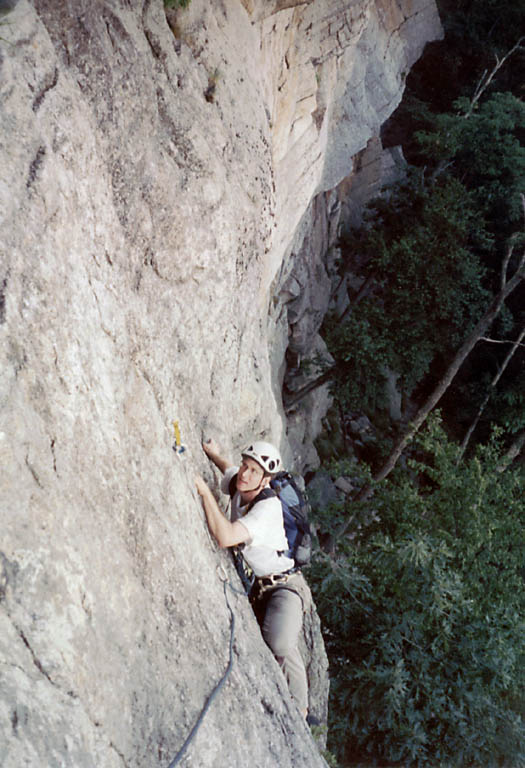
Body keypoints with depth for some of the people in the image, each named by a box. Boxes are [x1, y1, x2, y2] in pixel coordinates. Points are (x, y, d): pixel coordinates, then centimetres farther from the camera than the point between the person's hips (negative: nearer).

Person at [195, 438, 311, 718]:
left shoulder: (268, 506, -26)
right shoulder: (238, 485, -3)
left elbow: (225, 537, -38)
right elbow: (229, 470, 26)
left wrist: (204, 490, -34)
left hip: (285, 585, -9)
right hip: (258, 587, 9)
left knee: (280, 645, -30)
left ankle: (299, 709, -16)